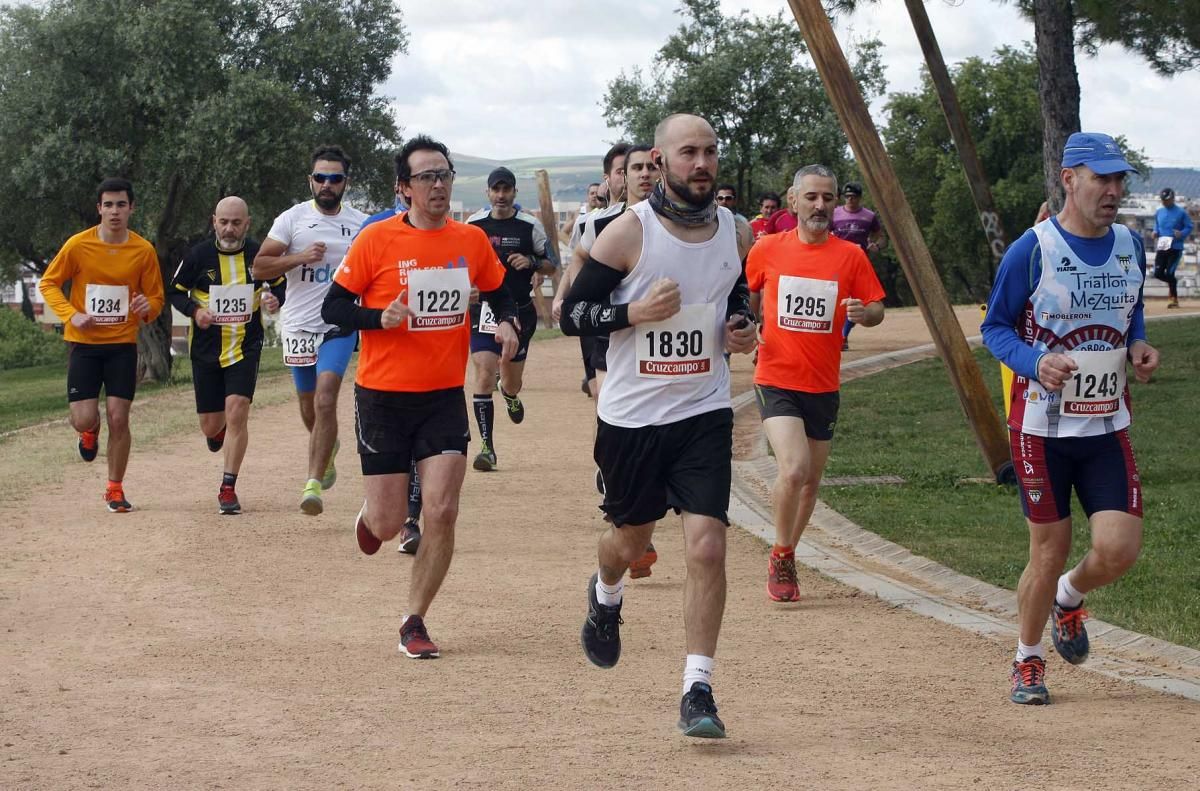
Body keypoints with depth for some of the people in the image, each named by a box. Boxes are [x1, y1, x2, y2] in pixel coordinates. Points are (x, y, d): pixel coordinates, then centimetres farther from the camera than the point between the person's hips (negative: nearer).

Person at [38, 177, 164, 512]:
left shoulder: (143, 250, -3)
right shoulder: (78, 245, -6)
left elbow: (156, 297, 7)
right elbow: (48, 283, 3)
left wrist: (147, 308, -17)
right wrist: (71, 314, -12)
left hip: (123, 345, 0)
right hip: (84, 344, 0)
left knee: (118, 419, -5)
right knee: (84, 420, -7)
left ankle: (115, 489, 11)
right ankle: (89, 433, 32)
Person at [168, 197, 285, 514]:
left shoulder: (259, 255, -4)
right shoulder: (198, 255, -6)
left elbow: (280, 282, 13)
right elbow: (175, 291, 5)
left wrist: (275, 299, -10)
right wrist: (195, 311, -14)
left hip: (246, 347, -1)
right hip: (206, 350, 1)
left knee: (236, 411, -17)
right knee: (210, 426, 6)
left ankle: (228, 489, -7)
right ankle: (219, 429, 47)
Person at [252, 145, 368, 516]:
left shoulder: (361, 224, 4)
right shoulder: (292, 219, -1)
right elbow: (259, 267, -4)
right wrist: (299, 257, -18)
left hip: (340, 325, -1)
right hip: (299, 326, 1)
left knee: (325, 399, -19)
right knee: (309, 405, 15)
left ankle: (314, 484, -20)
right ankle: (328, 444, 49)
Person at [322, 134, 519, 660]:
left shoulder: (471, 240, 2)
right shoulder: (376, 240, -9)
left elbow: (499, 295, 18)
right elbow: (333, 308, -4)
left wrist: (508, 323, -4)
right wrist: (380, 317, -22)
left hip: (444, 398, 2)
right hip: (383, 398, -2)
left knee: (441, 513, -9)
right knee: (388, 525, 0)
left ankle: (415, 622, 6)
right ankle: (370, 515, 39)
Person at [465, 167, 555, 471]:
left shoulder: (530, 226, -2)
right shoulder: (473, 224, 2)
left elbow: (551, 265, 4)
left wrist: (531, 262, -15)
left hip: (519, 311, 0)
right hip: (483, 310, 0)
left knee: (512, 381, 10)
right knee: (483, 375, -14)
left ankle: (510, 394, 50)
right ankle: (486, 447, -11)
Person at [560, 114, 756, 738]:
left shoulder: (733, 231, 2)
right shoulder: (629, 232, -12)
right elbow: (572, 313, -9)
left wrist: (742, 330, 0)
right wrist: (636, 312, -24)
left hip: (704, 412, 2)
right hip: (632, 414, -2)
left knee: (707, 546, -12)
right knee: (631, 538, 17)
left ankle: (698, 691, -6)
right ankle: (605, 598, 54)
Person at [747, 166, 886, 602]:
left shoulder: (850, 256, -1)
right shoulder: (767, 250, -1)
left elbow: (877, 310, 1)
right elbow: (749, 300, 17)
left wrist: (864, 313, -19)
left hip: (823, 386, 3)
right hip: (777, 381, -3)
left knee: (811, 481, 13)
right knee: (794, 468, -21)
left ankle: (786, 556, 34)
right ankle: (781, 557, -1)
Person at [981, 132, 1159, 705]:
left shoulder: (1130, 247, 5)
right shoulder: (1032, 251, -11)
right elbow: (995, 328, -3)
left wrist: (1137, 345, -1)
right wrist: (1037, 363, -21)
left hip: (1109, 427, 4)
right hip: (1042, 427, -4)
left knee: (1118, 550, -7)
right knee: (1049, 552, 1)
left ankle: (1069, 599, 28)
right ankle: (1028, 660, 24)